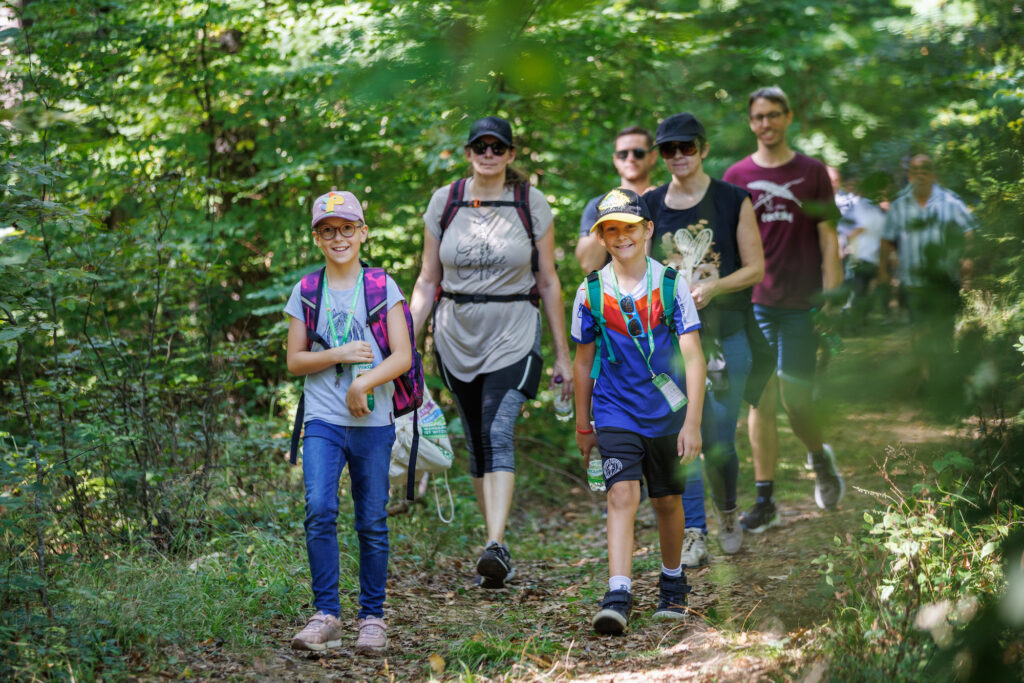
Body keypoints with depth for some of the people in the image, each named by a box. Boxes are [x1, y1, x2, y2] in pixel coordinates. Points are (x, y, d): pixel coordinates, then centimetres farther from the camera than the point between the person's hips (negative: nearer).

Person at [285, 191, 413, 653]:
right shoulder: (306, 292, 8)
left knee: (372, 523, 3)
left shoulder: (382, 287, 4)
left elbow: (403, 357, -2)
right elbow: (294, 361, 8)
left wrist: (363, 382, -17)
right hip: (323, 422, 0)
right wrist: (340, 355, -8)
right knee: (319, 510, -16)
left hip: (373, 423, 0)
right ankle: (326, 615, -9)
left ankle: (372, 616, 16)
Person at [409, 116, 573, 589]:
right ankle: (498, 547, 18)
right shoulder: (444, 202, 5)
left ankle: (495, 547, -29)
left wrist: (562, 354, 4)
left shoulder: (532, 204, 1)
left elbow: (548, 283, 5)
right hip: (457, 338, 3)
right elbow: (427, 283, 8)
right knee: (477, 443, 7)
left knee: (499, 435, -20)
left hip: (513, 337, -3)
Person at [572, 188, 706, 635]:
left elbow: (693, 357, -9)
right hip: (615, 413, 0)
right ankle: (617, 597, -21)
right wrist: (583, 426, 12)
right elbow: (583, 361, 8)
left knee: (667, 501, 13)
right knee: (622, 496, -15)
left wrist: (692, 423, -15)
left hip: (667, 413, 0)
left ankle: (673, 586, 34)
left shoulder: (671, 285, -7)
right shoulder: (591, 292, -3)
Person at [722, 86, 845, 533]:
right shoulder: (736, 177, 6)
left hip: (801, 304, -1)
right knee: (761, 399, -2)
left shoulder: (811, 173, 4)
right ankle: (764, 501, 3)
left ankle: (820, 458, 29)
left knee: (796, 400, -3)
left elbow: (828, 240, 4)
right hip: (754, 301, 1)